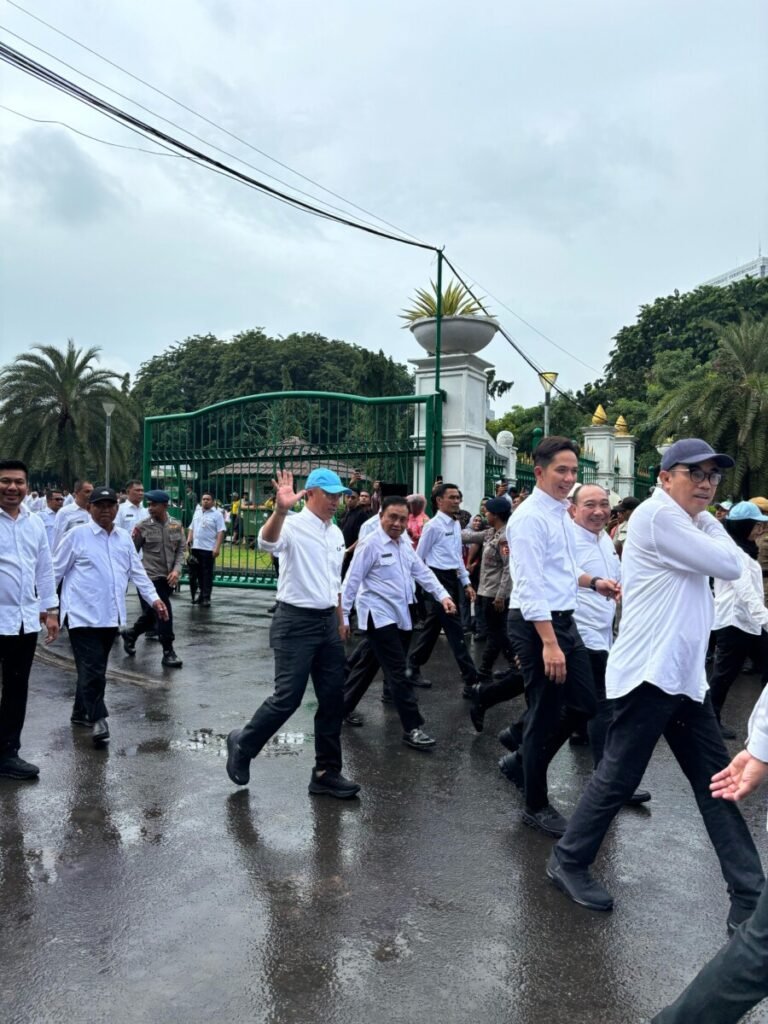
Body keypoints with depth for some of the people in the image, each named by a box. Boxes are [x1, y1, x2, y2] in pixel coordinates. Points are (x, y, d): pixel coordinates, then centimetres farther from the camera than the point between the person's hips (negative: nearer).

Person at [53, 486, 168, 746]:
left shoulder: (125, 538, 10)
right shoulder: (77, 535, -5)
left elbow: (137, 572, 13)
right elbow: (56, 571, -1)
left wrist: (154, 598, 5)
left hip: (110, 615, 6)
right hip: (83, 614, -5)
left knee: (95, 668, 15)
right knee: (92, 669, -8)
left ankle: (81, 712, 30)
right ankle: (97, 719, 2)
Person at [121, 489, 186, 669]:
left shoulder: (176, 526, 4)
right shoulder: (143, 527, -6)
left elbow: (181, 549, 5)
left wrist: (177, 570, -9)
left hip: (168, 578, 4)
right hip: (150, 578, -4)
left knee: (151, 614, 16)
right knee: (164, 614, -7)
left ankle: (130, 634, 41)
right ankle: (168, 652, 5)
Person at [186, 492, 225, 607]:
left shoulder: (217, 514, -4)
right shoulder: (197, 513, 16)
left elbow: (221, 532, -10)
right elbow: (191, 528, 22)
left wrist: (217, 547, -18)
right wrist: (188, 541, 8)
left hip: (209, 549, -6)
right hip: (196, 547, 6)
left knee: (207, 573, -4)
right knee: (199, 573, 12)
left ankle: (206, 598, -3)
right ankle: (203, 594, 23)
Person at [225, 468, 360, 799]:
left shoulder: (336, 533, 12)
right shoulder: (293, 525, -12)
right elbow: (267, 542, -36)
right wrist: (280, 510, -53)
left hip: (328, 623, 8)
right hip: (296, 622, -7)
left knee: (333, 699, 9)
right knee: (287, 697, -5)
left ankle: (327, 772, 22)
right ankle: (242, 744, 22)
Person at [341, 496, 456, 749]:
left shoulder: (405, 543, 10)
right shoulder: (371, 545, -13)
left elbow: (422, 571, 12)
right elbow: (351, 581, -12)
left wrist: (443, 595, 1)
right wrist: (342, 616, -12)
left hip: (399, 616, 8)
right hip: (378, 616, -8)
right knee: (398, 671, -7)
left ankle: (344, 706, 34)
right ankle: (412, 728, 0)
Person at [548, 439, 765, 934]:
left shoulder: (687, 524, 19)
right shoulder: (657, 514, -13)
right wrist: (709, 521, 1)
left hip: (685, 677, 10)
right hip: (650, 674, -10)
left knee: (719, 785, 11)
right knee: (618, 780, 1)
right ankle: (569, 862, 22)